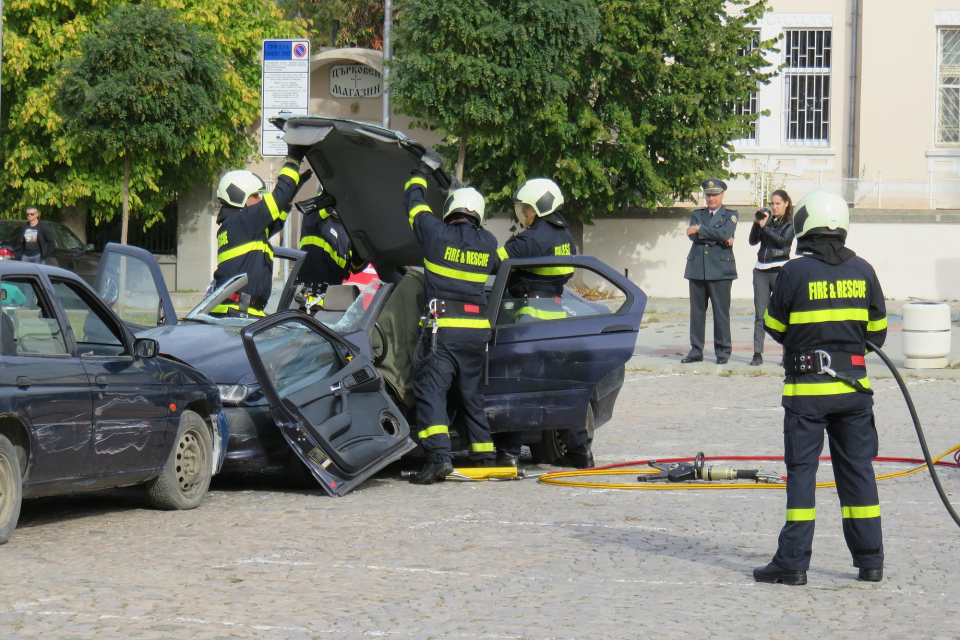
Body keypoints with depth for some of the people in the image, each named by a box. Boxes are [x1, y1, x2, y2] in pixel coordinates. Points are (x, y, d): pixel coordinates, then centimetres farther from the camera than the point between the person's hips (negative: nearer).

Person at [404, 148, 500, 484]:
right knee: (472, 393, 17)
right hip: (478, 328, 5)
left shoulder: (437, 233, -3)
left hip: (443, 328, -5)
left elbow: (413, 202, 13)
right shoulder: (488, 242, 7)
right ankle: (485, 455, 22)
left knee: (430, 388, -8)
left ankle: (438, 456, -23)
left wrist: (422, 172, 30)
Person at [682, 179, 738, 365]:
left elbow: (725, 233, -13)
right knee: (696, 310, 4)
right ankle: (696, 351, 9)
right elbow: (693, 236, -1)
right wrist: (720, 240, -9)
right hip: (697, 269, 4)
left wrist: (700, 229, -9)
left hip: (720, 270, -3)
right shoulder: (697, 215, 17)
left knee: (721, 311, -4)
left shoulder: (730, 215, 8)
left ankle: (723, 351, 3)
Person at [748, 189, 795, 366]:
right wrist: (757, 223, -5)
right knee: (760, 314, 1)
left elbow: (782, 240, -14)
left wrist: (764, 226, -15)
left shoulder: (791, 223, 1)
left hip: (780, 271, -4)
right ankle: (757, 354, 0)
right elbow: (753, 241, 8)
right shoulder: (768, 219, 13)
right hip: (761, 271, 4)